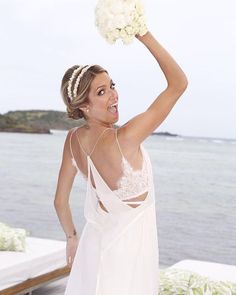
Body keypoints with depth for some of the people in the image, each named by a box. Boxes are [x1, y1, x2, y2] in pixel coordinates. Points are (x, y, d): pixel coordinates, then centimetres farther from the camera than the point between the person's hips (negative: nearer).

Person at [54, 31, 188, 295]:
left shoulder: (73, 139, -10)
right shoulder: (123, 140, -29)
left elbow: (60, 201, 1)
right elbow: (179, 83, -29)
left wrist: (71, 237, 18)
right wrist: (144, 35, -29)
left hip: (94, 243, 6)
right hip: (128, 248, -6)